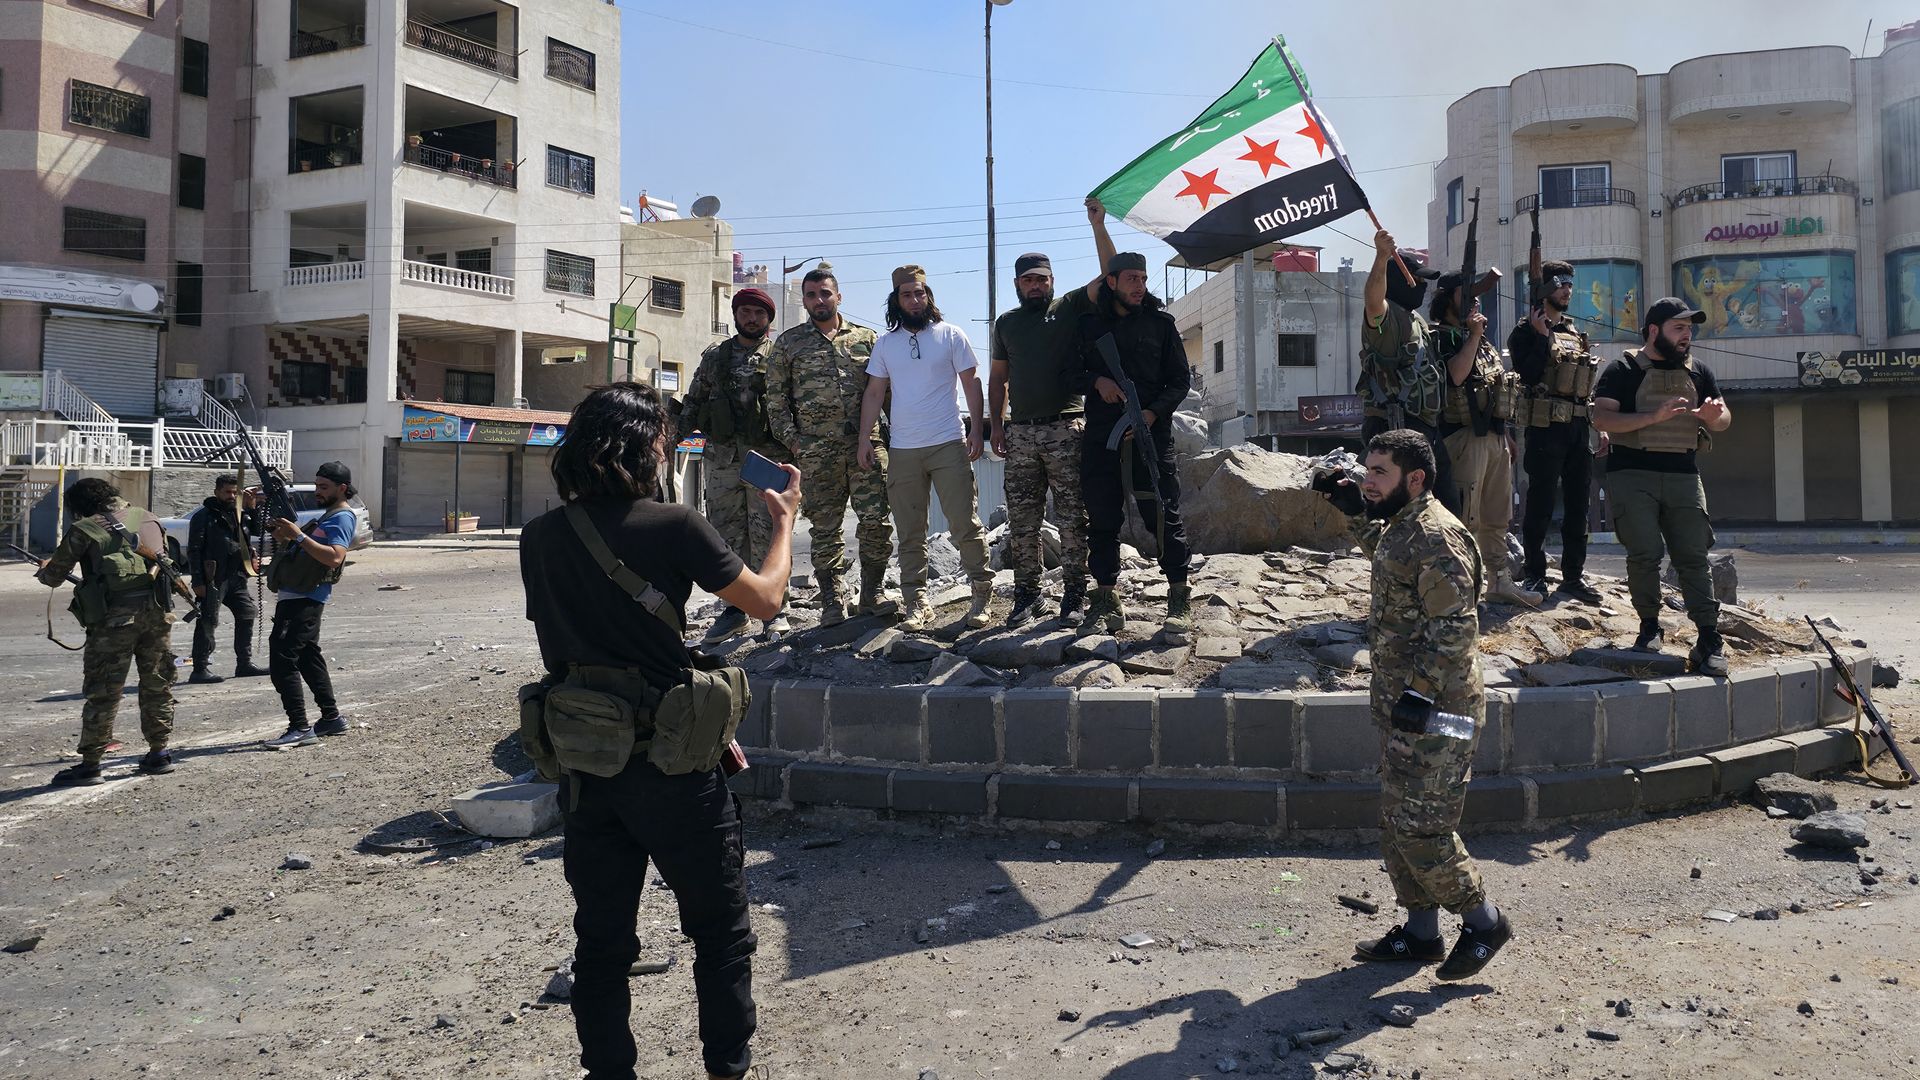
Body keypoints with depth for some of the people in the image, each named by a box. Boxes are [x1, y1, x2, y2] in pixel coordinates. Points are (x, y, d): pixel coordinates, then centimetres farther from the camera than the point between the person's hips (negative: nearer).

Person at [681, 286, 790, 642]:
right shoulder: (714, 355, 16)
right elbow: (693, 400, 20)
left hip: (767, 456, -3)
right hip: (722, 457, 4)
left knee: (768, 534, -3)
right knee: (726, 534, 5)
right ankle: (734, 608, 13)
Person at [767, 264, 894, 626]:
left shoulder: (865, 338, 14)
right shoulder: (788, 344, 11)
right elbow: (776, 399, 9)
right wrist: (792, 440, -1)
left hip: (866, 443, 1)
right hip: (816, 449, 0)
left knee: (876, 520, -4)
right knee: (825, 527, 2)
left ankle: (873, 594, 9)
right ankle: (833, 601, 10)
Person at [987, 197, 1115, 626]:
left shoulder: (1070, 308, 6)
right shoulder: (1006, 322, 17)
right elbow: (998, 377, 20)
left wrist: (1098, 226, -12)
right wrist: (996, 424, 10)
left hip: (1065, 429, -3)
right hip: (1020, 433, 4)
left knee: (1072, 518, -1)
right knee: (1021, 522, 4)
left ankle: (1074, 595, 6)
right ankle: (1027, 595, 13)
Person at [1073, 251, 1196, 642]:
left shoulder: (1160, 323, 7)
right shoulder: (1089, 324, 11)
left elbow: (1181, 379, 7)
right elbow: (1071, 375, 14)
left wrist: (1154, 411, -10)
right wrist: (1096, 381, -8)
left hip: (1151, 434, -2)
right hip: (1100, 437, 2)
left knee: (1164, 517, -5)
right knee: (1102, 521, 5)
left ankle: (1180, 602, 2)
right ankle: (1106, 602, 14)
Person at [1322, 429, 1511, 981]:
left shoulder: (1436, 537, -19)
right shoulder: (1403, 526, 11)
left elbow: (1455, 627, -23)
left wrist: (1419, 692, -26)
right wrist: (1360, 516, 29)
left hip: (1432, 710, -10)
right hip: (1399, 704, 10)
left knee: (1421, 828, -4)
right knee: (1396, 823, 15)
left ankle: (1484, 920, 16)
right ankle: (1420, 933, 27)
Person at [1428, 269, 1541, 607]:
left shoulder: (1483, 341, 22)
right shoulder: (1441, 337, -5)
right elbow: (1456, 374, -25)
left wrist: (1508, 435, 22)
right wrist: (1474, 334, -16)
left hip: (1495, 436, 9)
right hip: (1464, 436, -9)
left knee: (1496, 518, 14)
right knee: (1465, 518, -11)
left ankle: (1499, 582, 21)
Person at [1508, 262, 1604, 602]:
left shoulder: (1574, 332, 21)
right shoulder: (1527, 330, -1)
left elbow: (1588, 384, 23)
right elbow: (1527, 375, -16)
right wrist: (1541, 336, -16)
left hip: (1579, 427, 7)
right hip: (1547, 427, -7)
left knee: (1578, 503, 7)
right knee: (1541, 502, -3)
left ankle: (1573, 576, 13)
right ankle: (1534, 574, 6)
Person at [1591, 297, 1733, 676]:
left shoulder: (1697, 371, 17)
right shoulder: (1623, 370, 1)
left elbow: (1724, 420, 18)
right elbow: (1601, 418, -11)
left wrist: (1713, 415, -7)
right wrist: (1654, 417, -22)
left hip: (1683, 475, 4)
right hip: (1632, 474, -4)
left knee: (1694, 555, -3)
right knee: (1645, 553, -10)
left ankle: (1709, 638, -4)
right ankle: (1649, 624, 8)